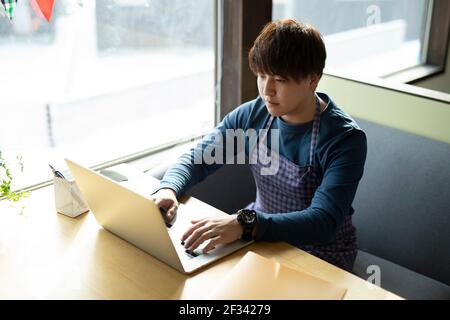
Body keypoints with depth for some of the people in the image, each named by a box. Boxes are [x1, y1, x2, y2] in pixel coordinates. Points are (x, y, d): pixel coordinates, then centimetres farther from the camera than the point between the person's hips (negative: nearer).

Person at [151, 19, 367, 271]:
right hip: (263, 236, 5)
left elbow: (323, 222, -30)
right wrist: (168, 189, -21)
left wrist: (246, 223, -44)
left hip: (321, 255, -4)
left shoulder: (345, 139, -21)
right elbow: (195, 160, 2)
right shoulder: (252, 115, -7)